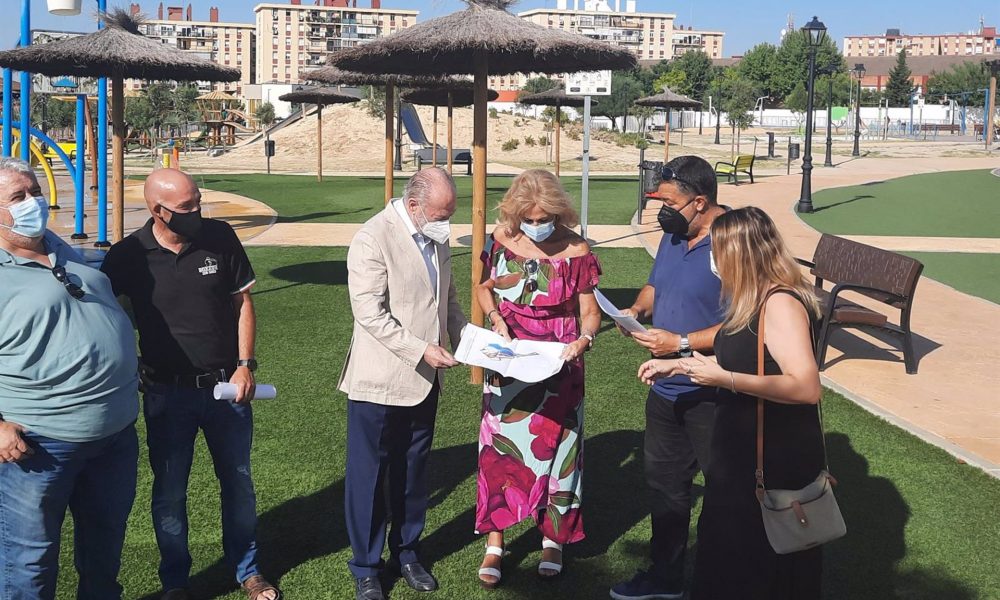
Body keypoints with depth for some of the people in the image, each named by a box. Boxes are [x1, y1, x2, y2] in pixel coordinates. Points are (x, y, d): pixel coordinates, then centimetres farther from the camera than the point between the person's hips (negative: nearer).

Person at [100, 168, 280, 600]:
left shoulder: (220, 237, -7)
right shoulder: (129, 256, -12)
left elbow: (242, 302, 1)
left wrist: (245, 365, -4)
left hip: (227, 386, 2)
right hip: (167, 394, -1)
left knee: (238, 482, 14)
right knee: (169, 491, 10)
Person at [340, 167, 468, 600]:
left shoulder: (436, 237, 5)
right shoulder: (373, 239, -18)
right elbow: (370, 314, -22)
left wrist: (467, 337, 1)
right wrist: (421, 350, -24)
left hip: (424, 380, 7)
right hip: (380, 380, -7)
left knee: (413, 471, 18)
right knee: (369, 475, 6)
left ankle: (406, 553, 35)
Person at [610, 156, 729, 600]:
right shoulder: (673, 235, 6)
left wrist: (681, 343, -25)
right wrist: (639, 309, 0)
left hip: (712, 396, -9)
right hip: (667, 389, 9)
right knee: (665, 484, 21)